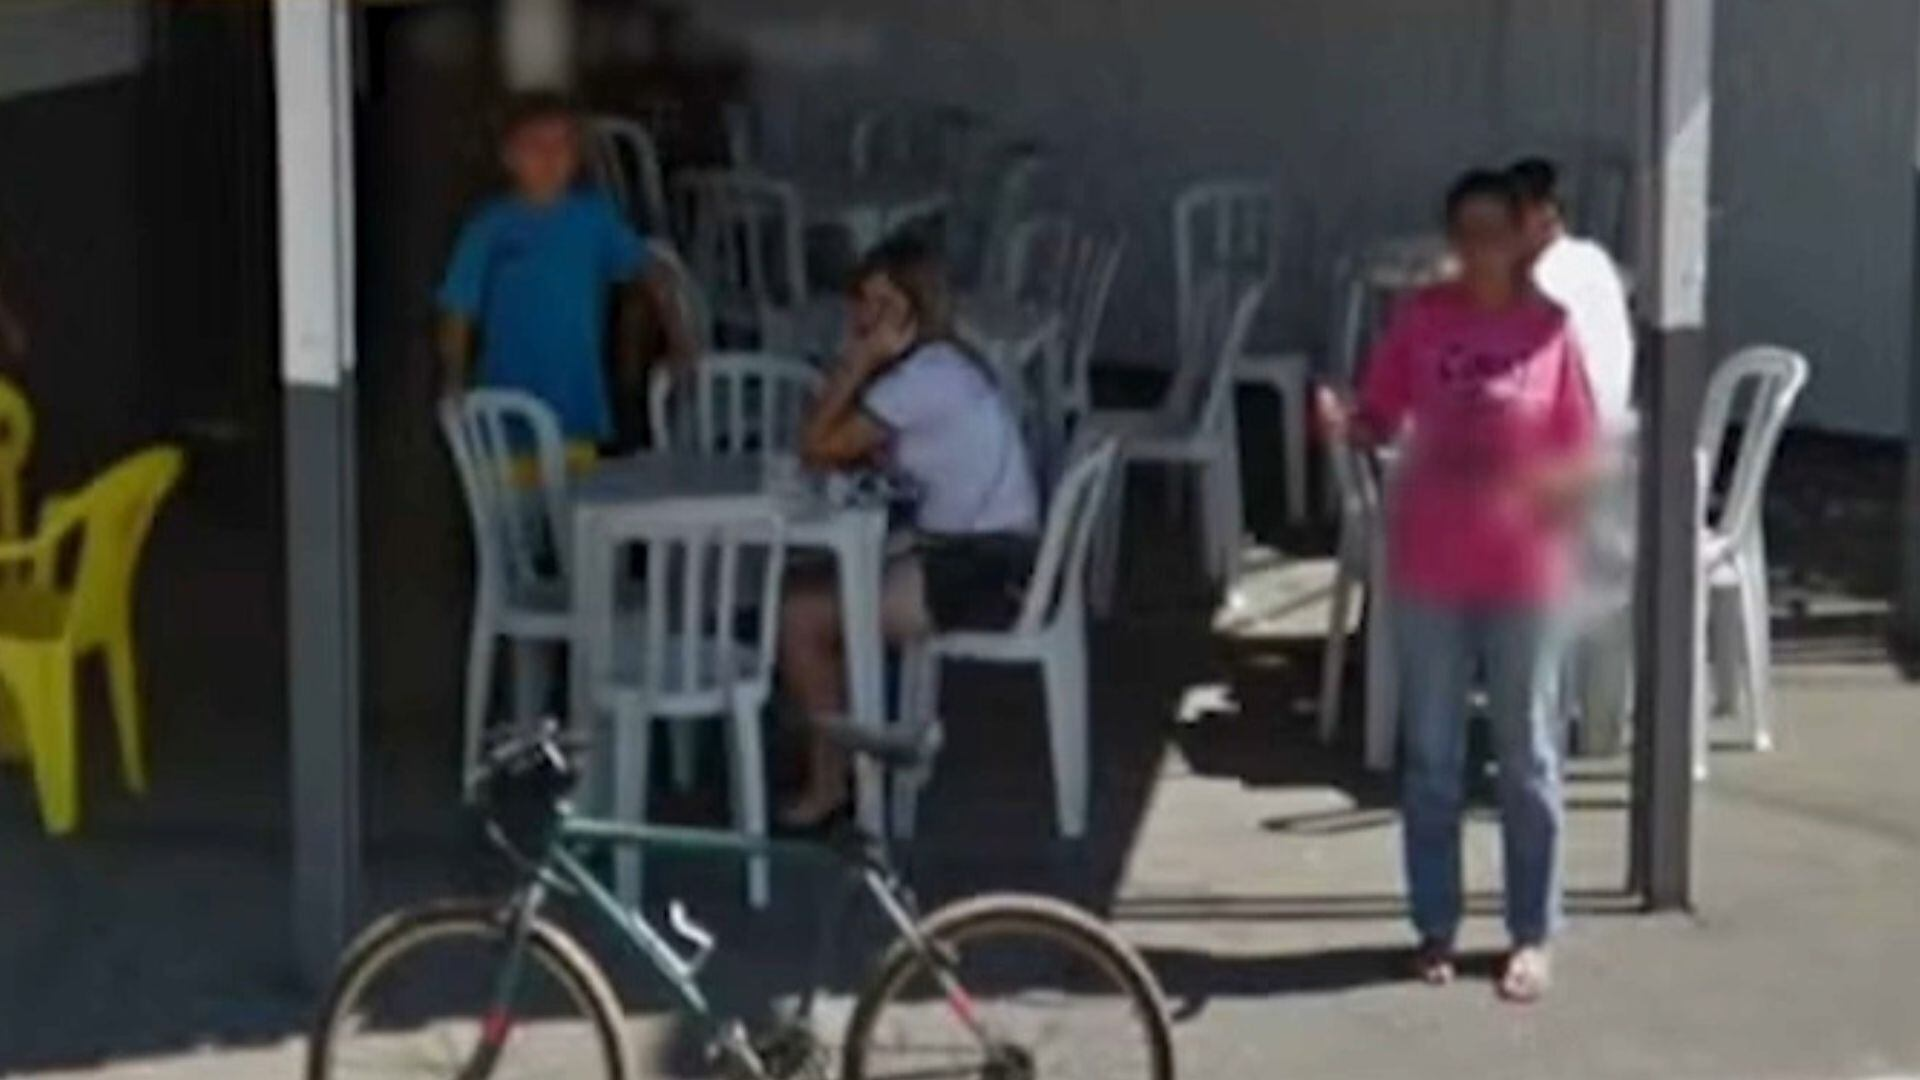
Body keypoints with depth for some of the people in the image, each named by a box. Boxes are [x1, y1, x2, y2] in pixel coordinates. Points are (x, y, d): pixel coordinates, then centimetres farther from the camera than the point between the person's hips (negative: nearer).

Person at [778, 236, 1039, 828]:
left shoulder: (927, 376, -17)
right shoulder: (934, 367, 14)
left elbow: (817, 448, -15)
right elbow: (847, 456, 7)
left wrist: (857, 360, -11)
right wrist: (860, 362, -1)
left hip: (985, 571, -10)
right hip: (961, 555, 10)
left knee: (801, 616, -12)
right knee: (803, 594, 15)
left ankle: (829, 782, 4)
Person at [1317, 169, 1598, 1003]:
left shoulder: (1549, 328, -5)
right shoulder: (1421, 319, -2)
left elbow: (1579, 454, -2)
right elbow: (1381, 421, 2)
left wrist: (1538, 485, -22)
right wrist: (1341, 425, -19)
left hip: (1523, 573, -1)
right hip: (1429, 567, 1)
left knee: (1527, 758, 8)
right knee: (1430, 756, 10)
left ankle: (1531, 935, 20)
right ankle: (1436, 926, 23)